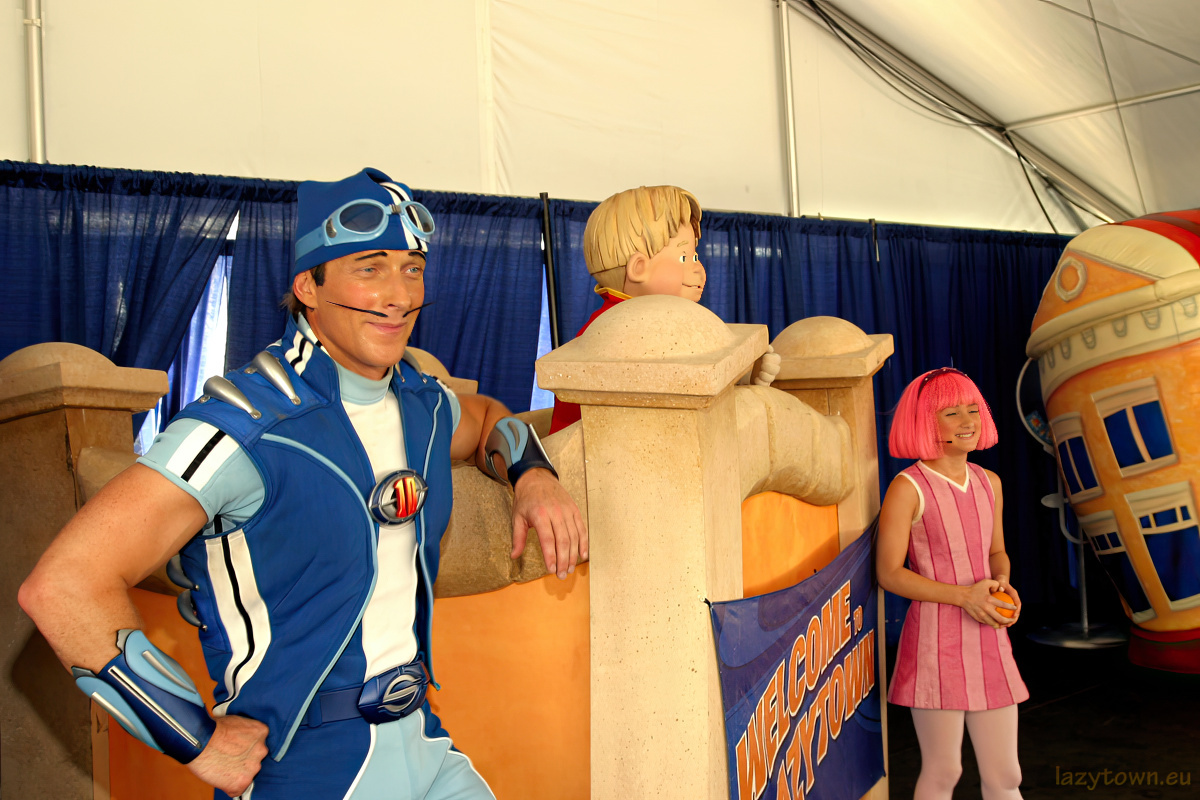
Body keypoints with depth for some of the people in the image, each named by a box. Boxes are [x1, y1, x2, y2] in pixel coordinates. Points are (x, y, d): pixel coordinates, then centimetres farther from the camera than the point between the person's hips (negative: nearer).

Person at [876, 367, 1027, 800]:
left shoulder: (988, 482, 8)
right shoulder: (908, 487, -10)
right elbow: (889, 572, -11)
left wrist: (1003, 583, -2)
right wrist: (964, 595, -18)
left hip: (989, 640, 6)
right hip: (936, 640, -5)